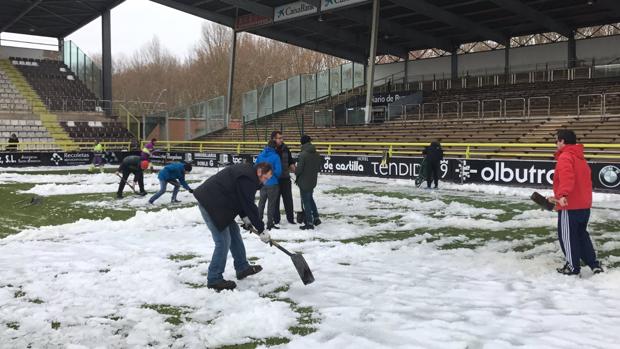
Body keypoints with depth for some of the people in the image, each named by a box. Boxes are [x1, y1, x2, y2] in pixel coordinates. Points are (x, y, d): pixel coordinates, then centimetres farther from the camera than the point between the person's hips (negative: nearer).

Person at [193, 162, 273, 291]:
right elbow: (249, 205, -20)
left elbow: (241, 200, 21)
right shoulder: (247, 179, -20)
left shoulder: (247, 171, 13)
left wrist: (244, 217, 9)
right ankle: (214, 279, 0)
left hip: (215, 202, 11)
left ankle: (242, 268, 28)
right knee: (223, 241, -9)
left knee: (234, 233, 17)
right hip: (211, 203, -11)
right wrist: (261, 230, -13)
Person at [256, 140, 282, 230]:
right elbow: (278, 171, -17)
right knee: (271, 203, 5)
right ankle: (270, 223, 8)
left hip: (262, 182, 5)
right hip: (272, 183, -5)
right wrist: (275, 176, 4)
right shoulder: (275, 156, -15)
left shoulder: (260, 155, 0)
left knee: (261, 201, 20)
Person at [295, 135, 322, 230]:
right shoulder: (316, 154, 0)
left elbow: (299, 169, -22)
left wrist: (296, 173, 0)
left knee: (306, 202, 3)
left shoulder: (303, 154, -22)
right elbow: (319, 168, 7)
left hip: (304, 182, -7)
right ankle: (316, 218, 29)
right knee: (310, 199, 26)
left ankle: (309, 223, 9)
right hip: (313, 181, 7)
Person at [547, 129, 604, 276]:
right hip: (584, 205, 9)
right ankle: (594, 264, 20)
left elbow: (567, 177, -30)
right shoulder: (580, 158, 18)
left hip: (569, 206, -9)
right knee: (581, 234, 20)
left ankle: (573, 267, 13)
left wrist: (563, 195, -43)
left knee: (567, 236, 4)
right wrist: (558, 197, 29)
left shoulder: (565, 157, -12)